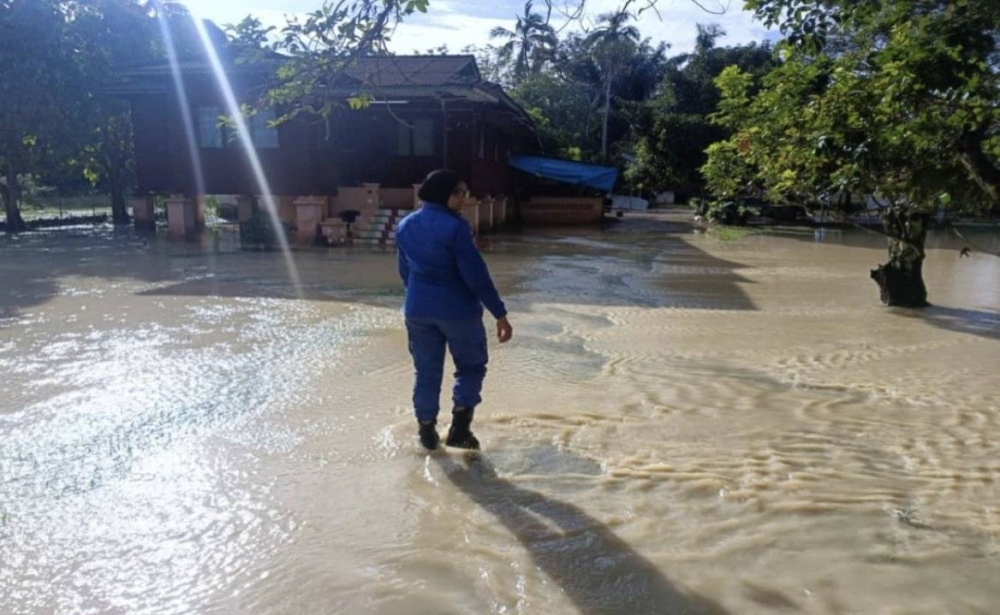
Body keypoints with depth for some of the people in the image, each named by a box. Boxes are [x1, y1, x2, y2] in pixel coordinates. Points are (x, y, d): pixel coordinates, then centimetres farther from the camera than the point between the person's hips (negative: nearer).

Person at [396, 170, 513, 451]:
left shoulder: (405, 226, 5)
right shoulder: (455, 227, -17)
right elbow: (475, 274, -19)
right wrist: (500, 313, -15)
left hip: (418, 310, 6)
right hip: (457, 310, -5)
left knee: (427, 372, 16)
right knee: (471, 366, 14)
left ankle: (427, 432, 24)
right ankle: (459, 429, 6)